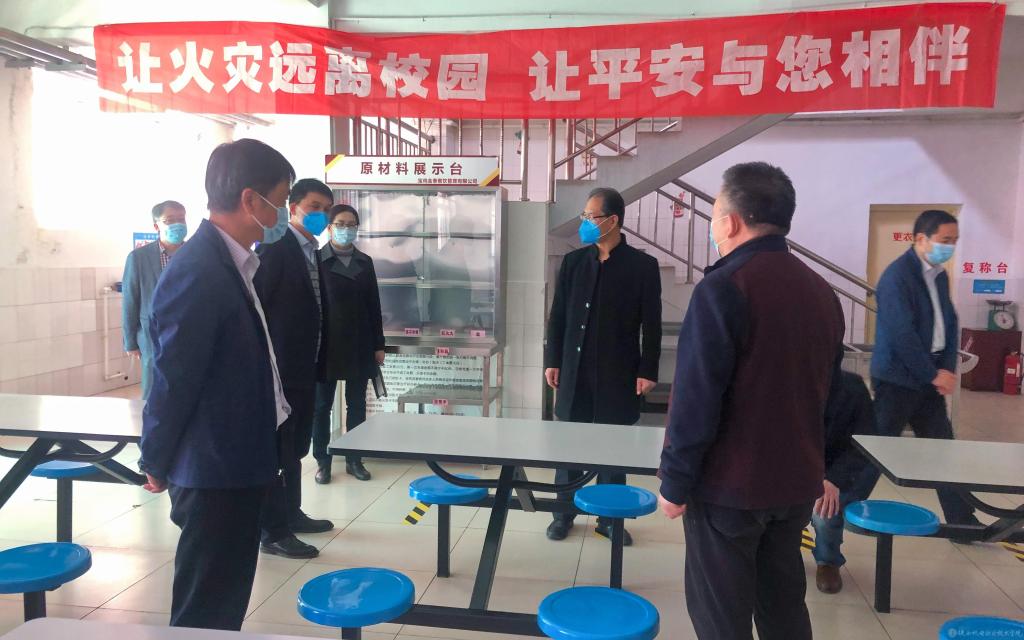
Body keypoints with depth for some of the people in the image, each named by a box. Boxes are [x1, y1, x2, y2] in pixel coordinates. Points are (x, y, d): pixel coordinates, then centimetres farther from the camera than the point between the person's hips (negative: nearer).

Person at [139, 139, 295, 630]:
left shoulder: (229, 263, 8)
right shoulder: (197, 273, -22)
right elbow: (173, 380, -18)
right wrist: (157, 464, -6)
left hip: (236, 463, 9)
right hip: (214, 469, -9)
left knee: (226, 599, 22)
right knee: (206, 608, 7)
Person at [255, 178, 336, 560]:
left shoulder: (312, 253, 14)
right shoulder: (274, 247, -13)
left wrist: (314, 362, 14)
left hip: (303, 367, 9)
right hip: (278, 367, -9)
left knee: (296, 446, 18)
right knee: (276, 449, -1)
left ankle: (291, 514, 32)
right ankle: (273, 532, 8)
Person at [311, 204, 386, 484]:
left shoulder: (365, 262, 10)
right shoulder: (317, 260, -2)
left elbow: (374, 304, 10)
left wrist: (378, 344, 6)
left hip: (360, 344, 4)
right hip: (327, 343, -3)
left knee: (357, 404, 8)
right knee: (322, 404, 5)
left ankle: (354, 459, 18)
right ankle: (322, 461, 14)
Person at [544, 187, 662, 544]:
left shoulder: (643, 265, -3)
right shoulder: (573, 261, 6)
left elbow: (651, 324, -4)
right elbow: (558, 316, 8)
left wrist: (648, 370, -7)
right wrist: (552, 361, 4)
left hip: (617, 373, -2)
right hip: (575, 371, 3)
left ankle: (610, 518, 20)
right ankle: (564, 512, 22)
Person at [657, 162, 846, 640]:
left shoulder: (722, 288, -18)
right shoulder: (821, 291, 6)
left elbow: (696, 400, -20)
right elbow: (826, 389, 16)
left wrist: (675, 482, -11)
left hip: (728, 486, -7)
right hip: (797, 482, 7)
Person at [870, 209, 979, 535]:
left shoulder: (940, 276, 11)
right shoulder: (897, 275, -17)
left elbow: (949, 324, 13)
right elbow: (901, 334, -22)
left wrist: (948, 369, -1)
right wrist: (934, 375, -14)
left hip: (929, 378, 8)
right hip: (898, 378, -8)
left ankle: (962, 522, 21)